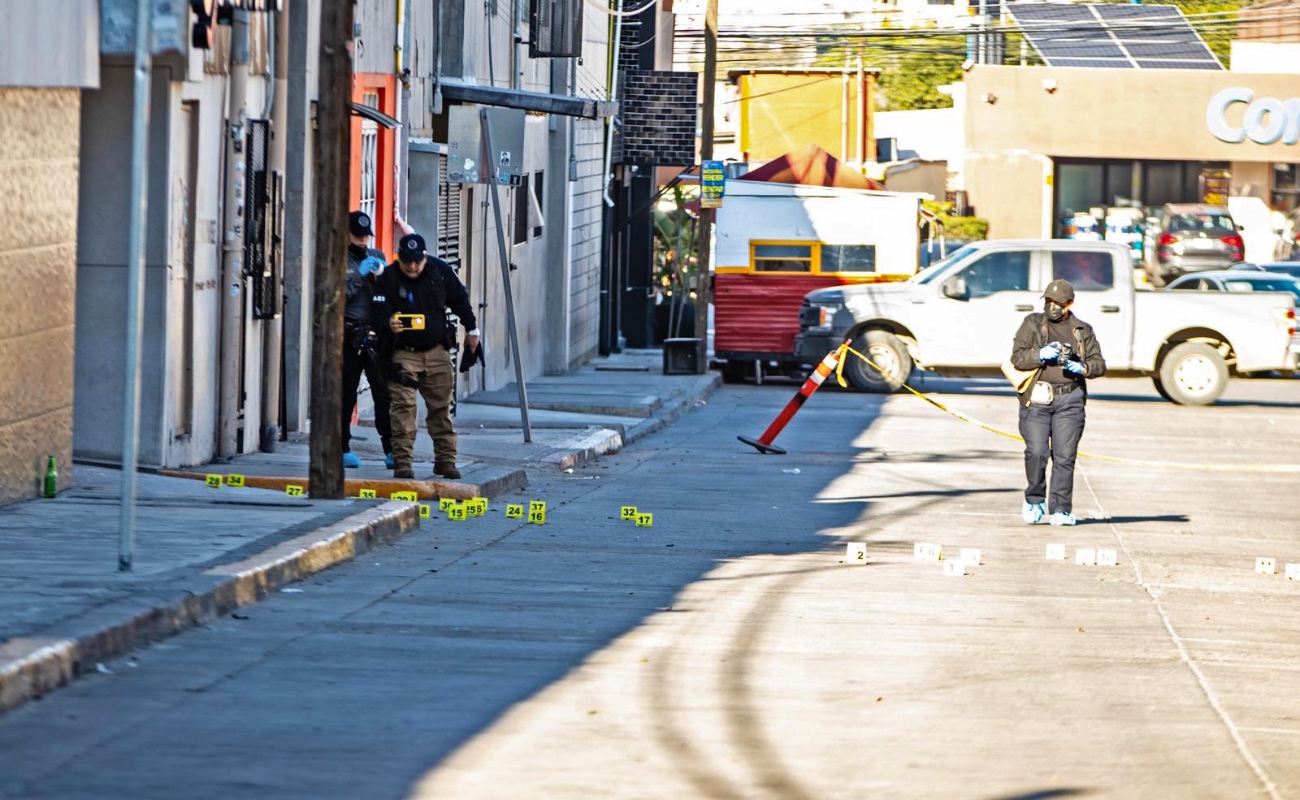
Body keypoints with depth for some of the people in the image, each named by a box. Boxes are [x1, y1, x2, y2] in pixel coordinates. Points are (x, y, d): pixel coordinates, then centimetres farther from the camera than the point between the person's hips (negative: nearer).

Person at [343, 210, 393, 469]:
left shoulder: (377, 256, 16)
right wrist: (358, 275, -13)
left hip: (376, 335, 3)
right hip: (349, 337, -3)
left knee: (384, 393, -4)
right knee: (346, 394, 2)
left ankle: (391, 450, -4)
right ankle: (343, 449, 10)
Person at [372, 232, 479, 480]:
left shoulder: (440, 271, 0)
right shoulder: (388, 279, -10)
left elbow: (460, 300, 13)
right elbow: (379, 312, -14)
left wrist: (471, 329, 14)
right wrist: (389, 324, -36)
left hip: (437, 350, 3)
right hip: (405, 354, -3)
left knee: (441, 408, 6)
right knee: (403, 408, -11)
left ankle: (445, 459, 14)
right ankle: (402, 461, -9)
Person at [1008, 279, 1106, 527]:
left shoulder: (1083, 330, 15)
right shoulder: (1032, 324, 10)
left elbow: (1099, 364, 15)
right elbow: (1017, 358, 3)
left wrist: (1082, 368, -6)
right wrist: (1040, 355, -15)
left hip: (1069, 400, 1)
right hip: (1036, 398, -1)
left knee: (1065, 457, -3)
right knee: (1036, 452, -12)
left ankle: (1061, 510, 1)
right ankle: (1035, 499, 8)